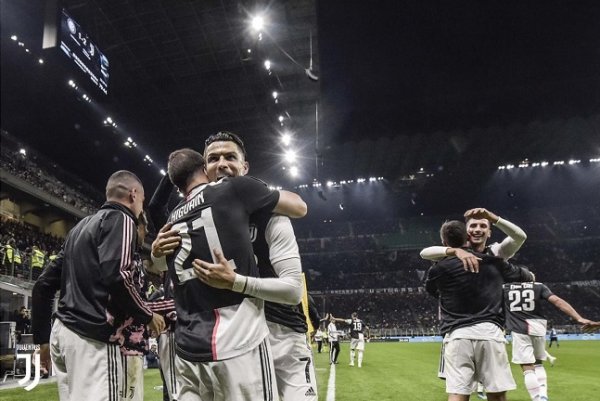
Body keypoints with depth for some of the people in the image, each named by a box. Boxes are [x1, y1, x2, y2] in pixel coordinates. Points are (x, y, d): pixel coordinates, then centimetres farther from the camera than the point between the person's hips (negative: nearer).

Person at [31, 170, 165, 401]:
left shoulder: (81, 225, 21)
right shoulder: (120, 219, -4)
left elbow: (43, 285, 19)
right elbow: (115, 277, -20)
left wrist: (43, 337, 23)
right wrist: (147, 316, -6)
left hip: (61, 331, 9)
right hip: (91, 336, -9)